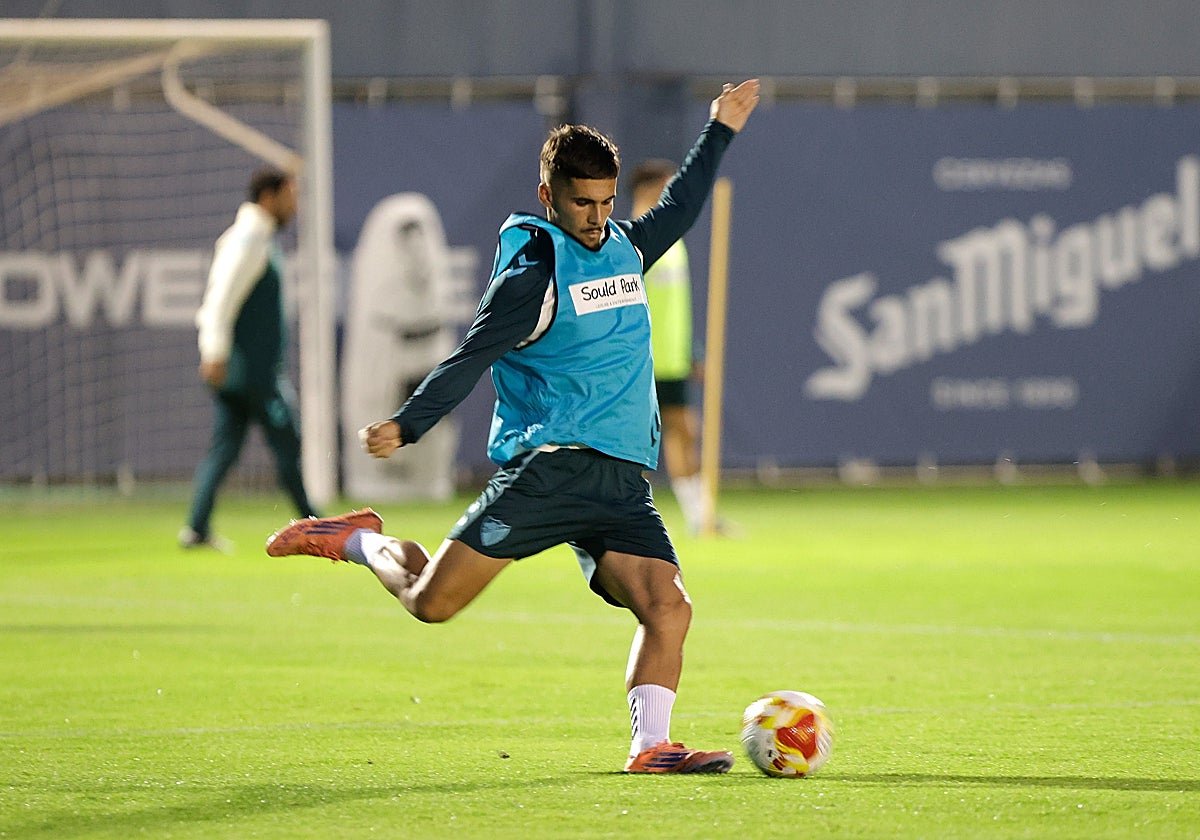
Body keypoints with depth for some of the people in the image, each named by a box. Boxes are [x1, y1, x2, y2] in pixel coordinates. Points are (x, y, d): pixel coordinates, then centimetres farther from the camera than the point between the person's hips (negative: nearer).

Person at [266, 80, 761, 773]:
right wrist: (406, 425, -27)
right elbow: (471, 359, -14)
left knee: (668, 608, -15)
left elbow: (679, 210, 39)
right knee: (432, 601, -9)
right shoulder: (532, 273, -5)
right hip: (547, 467, -6)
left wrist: (721, 131, 45)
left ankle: (651, 746, -10)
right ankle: (359, 543, 18)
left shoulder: (625, 249, 17)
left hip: (623, 482, 6)